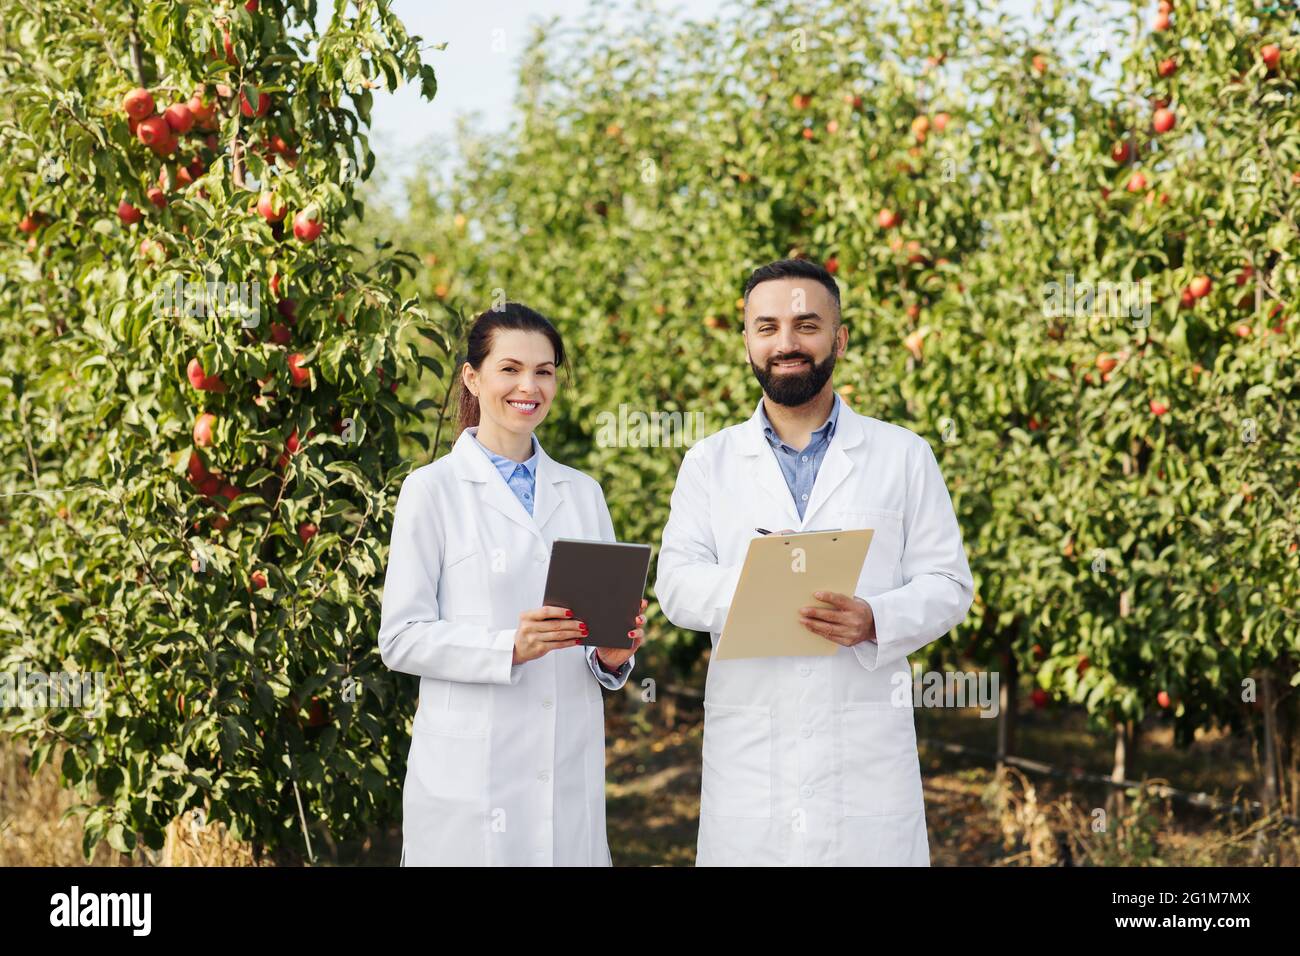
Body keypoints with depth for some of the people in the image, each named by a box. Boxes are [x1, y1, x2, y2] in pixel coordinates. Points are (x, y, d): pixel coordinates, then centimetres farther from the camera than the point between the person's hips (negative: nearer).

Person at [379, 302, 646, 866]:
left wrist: (613, 654, -8)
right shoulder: (432, 490, -1)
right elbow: (400, 639, -6)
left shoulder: (582, 493, 13)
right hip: (471, 773, -4)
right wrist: (509, 646, -20)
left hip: (571, 770, 4)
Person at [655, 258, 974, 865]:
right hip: (748, 754, 1)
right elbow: (675, 586, 1)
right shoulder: (709, 463, 11)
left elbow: (948, 584, 5)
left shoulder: (904, 456, 9)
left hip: (867, 753, 0)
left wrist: (875, 620, -16)